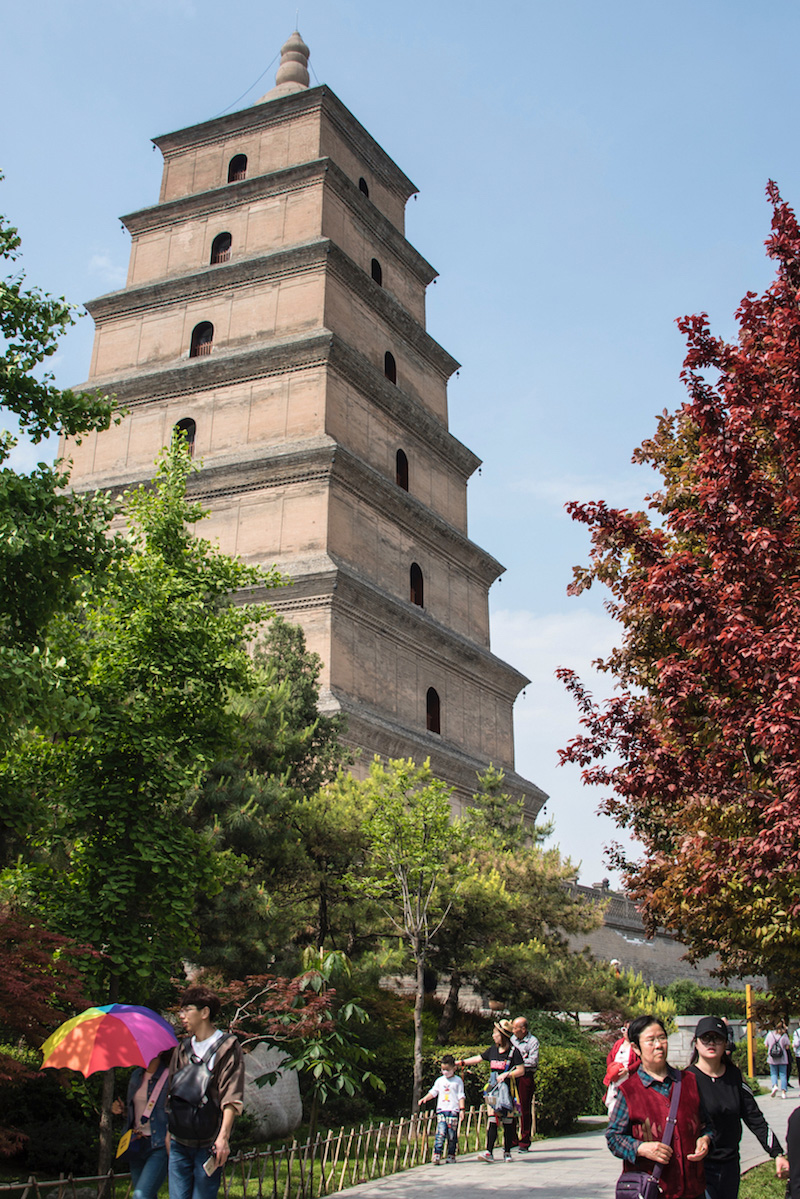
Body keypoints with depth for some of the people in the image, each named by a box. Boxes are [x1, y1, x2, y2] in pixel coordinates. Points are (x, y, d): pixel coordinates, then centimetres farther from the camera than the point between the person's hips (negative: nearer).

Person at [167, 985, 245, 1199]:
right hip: (179, 1143, 5)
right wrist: (167, 1133, 15)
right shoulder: (182, 1049, 14)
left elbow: (231, 1098, -10)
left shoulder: (227, 1047, -3)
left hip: (208, 1145, -5)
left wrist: (223, 1136, -20)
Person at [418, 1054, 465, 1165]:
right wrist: (425, 1098, -1)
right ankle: (437, 1155, -14)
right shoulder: (440, 1080, 15)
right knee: (440, 1133, -11)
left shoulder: (458, 1081, 5)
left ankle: (451, 1155, 12)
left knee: (452, 1134, -1)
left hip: (453, 1111, -2)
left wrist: (462, 1109, -5)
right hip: (441, 1110, 2)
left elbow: (461, 1096, 3)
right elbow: (433, 1092, 16)